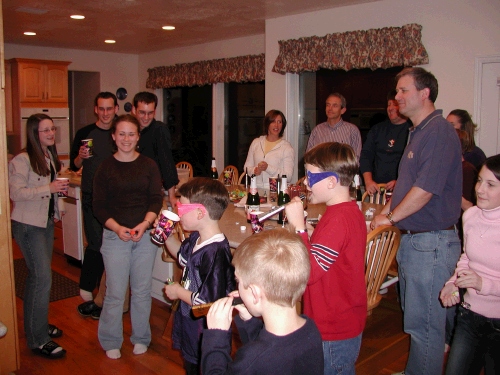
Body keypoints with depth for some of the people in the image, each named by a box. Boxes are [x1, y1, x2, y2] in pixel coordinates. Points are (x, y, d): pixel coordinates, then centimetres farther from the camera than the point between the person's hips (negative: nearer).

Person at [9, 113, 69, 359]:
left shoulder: (50, 157, 10)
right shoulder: (22, 160, -16)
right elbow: (15, 193, -22)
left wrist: (58, 207, 6)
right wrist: (49, 188, -28)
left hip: (46, 222, 8)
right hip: (28, 225, -8)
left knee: (39, 276, 16)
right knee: (42, 277, -10)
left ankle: (38, 324, 30)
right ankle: (38, 339, 1)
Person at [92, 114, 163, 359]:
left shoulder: (149, 166, 4)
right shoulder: (105, 167, 1)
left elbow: (156, 199, 1)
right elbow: (98, 206, 0)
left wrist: (145, 223, -16)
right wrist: (117, 228, -15)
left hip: (145, 235, 1)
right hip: (115, 236, -1)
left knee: (142, 290, 10)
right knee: (115, 292, 3)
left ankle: (141, 338, 27)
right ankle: (111, 342, 22)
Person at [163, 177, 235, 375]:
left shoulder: (215, 253, -33)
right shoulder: (196, 238, -4)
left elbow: (209, 304, -32)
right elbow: (183, 257, 20)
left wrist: (179, 292, -17)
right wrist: (167, 235, 4)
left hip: (206, 339, -9)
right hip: (190, 329, 9)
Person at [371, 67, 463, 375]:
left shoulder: (439, 131, -17)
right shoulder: (419, 132, 16)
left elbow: (426, 188, -23)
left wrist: (390, 218, -12)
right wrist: (385, 210, 11)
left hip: (431, 242, -10)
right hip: (412, 239, 10)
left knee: (424, 324, 1)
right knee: (413, 315, 21)